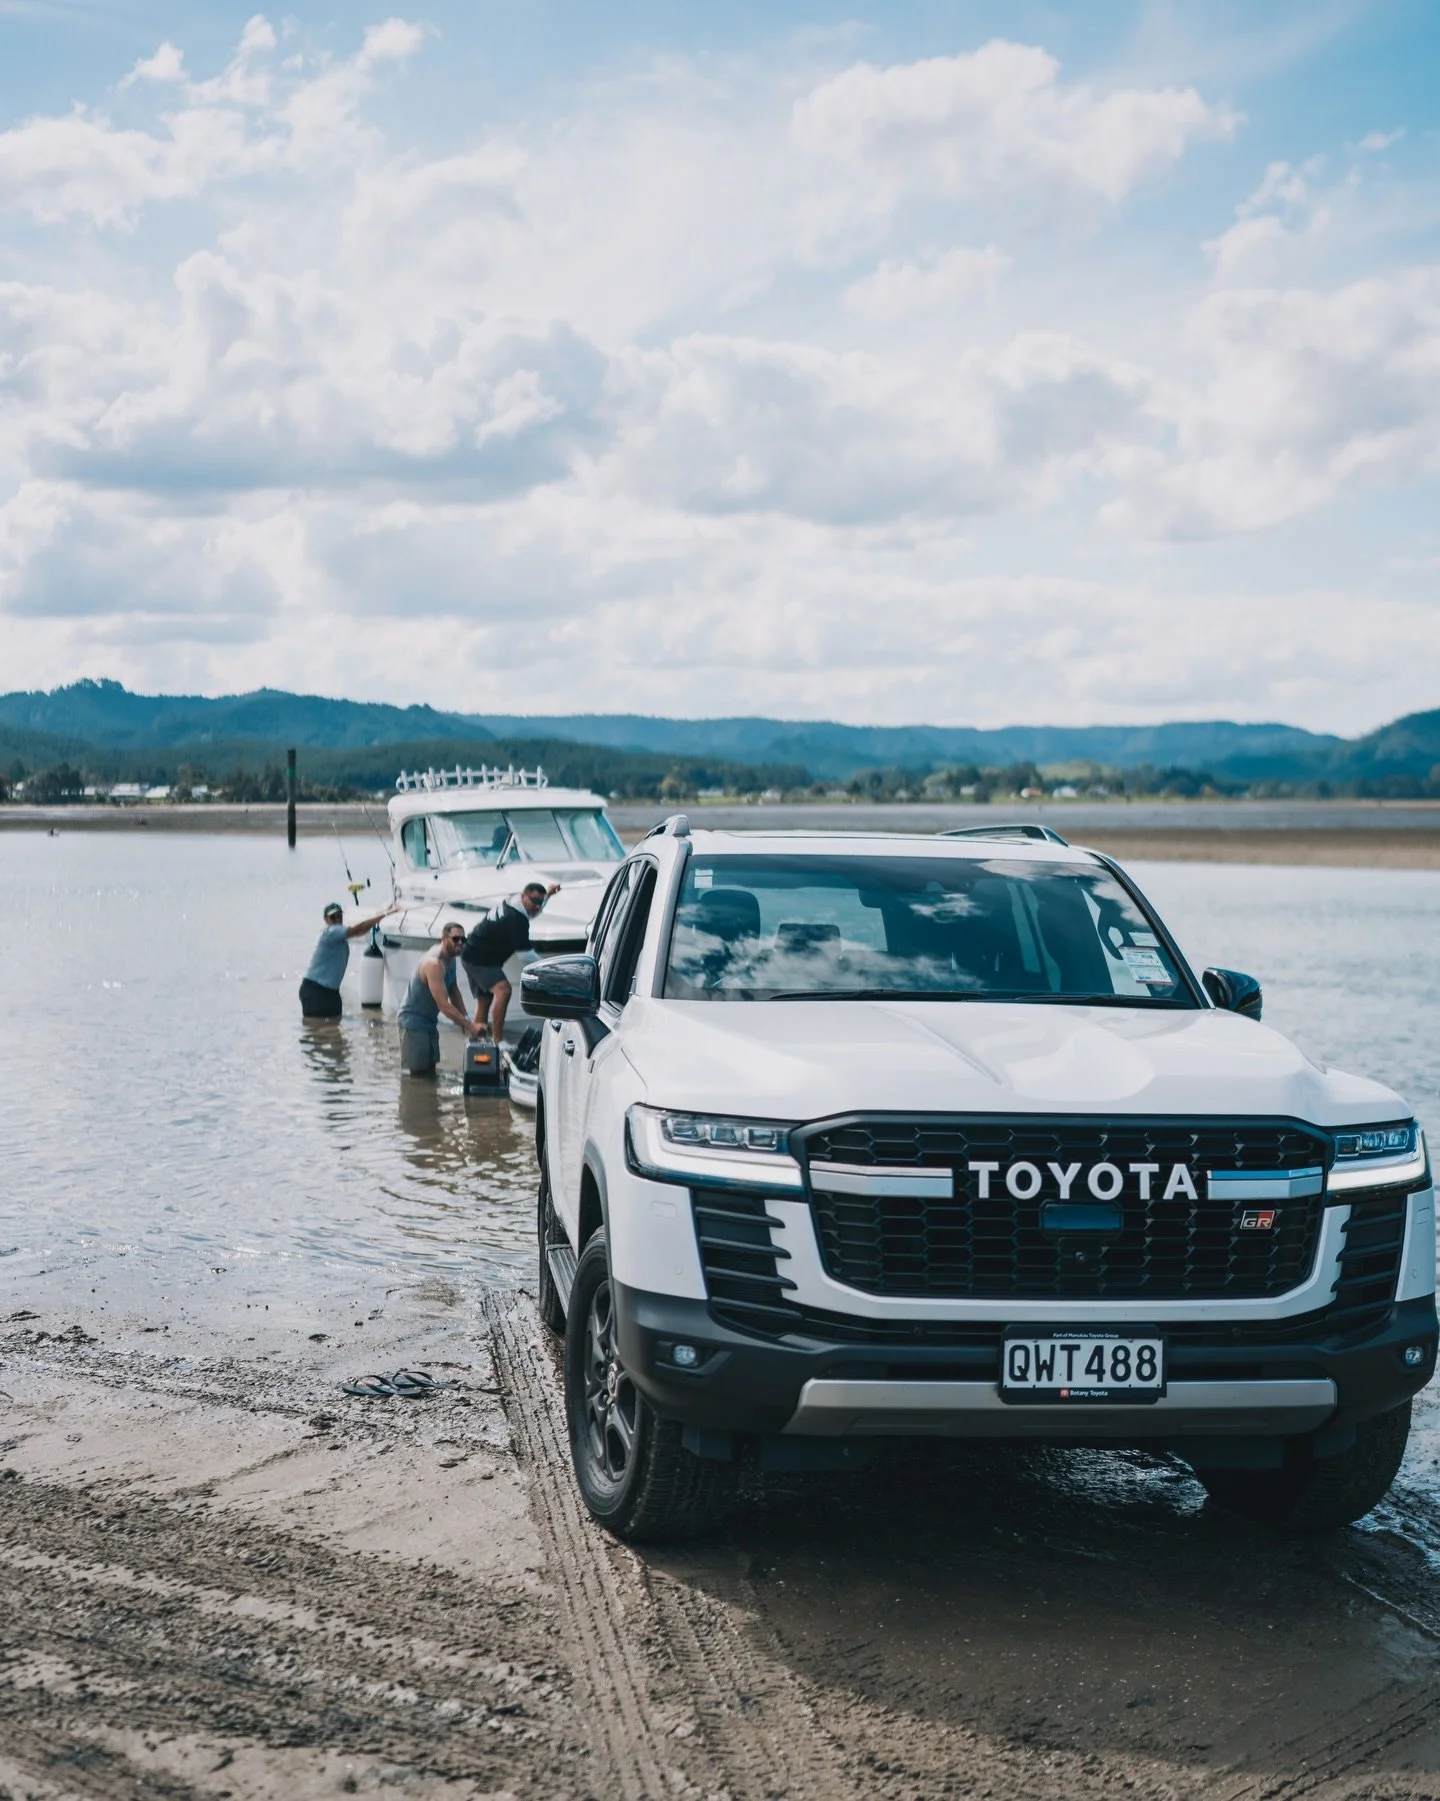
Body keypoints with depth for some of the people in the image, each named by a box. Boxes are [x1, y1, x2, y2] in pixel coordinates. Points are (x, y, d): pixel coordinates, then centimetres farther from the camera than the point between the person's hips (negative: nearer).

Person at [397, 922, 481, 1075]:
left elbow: (453, 991, 11)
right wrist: (470, 1026, -35)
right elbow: (443, 1004, -32)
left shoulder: (450, 959, 3)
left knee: (429, 1071, 12)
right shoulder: (434, 963, -27)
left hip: (429, 1022, 10)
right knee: (415, 1074, -10)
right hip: (413, 1021, -10)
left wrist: (464, 1020, -3)